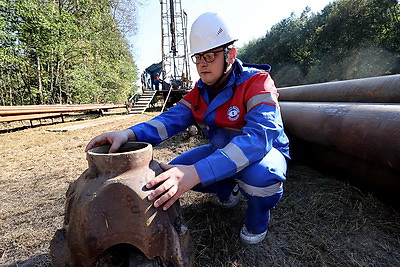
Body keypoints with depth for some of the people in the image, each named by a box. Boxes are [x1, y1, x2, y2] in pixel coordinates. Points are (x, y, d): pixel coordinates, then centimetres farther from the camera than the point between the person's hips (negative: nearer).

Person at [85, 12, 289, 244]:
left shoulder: (257, 82, -24)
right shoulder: (200, 91, -4)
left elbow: (258, 137, -39)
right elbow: (172, 119, -17)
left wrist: (196, 172, -51)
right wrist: (130, 134, -38)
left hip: (266, 151, -5)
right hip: (222, 151, 6)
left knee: (258, 173, -39)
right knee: (175, 172, -7)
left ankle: (258, 216, -3)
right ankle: (228, 188, 16)